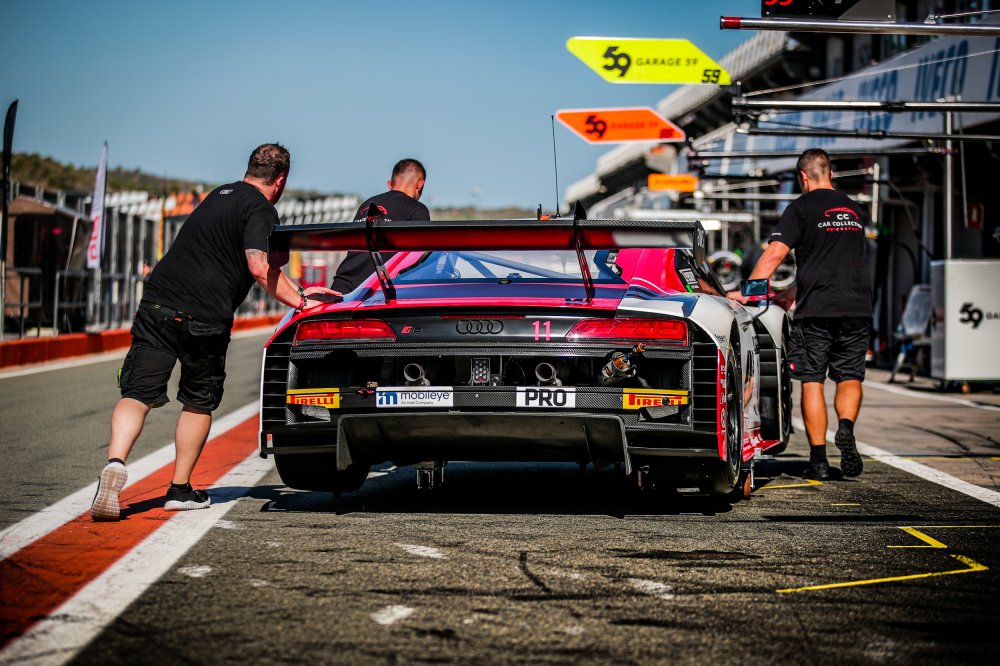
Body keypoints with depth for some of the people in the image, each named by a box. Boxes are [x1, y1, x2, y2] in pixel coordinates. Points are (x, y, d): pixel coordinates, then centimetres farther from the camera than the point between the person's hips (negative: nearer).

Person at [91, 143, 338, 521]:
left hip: (157, 305, 5)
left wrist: (300, 291, 33)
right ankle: (180, 489, 19)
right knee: (199, 403, 15)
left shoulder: (221, 195, 24)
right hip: (203, 319, -5)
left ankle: (115, 462, -26)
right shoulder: (261, 210, -3)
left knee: (138, 394, -1)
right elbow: (260, 267, -17)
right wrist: (300, 302, -6)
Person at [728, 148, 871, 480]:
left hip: (816, 309, -4)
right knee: (850, 377, 12)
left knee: (812, 381, 2)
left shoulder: (801, 207, -2)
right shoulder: (854, 210, 16)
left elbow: (775, 252, -13)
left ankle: (819, 458, -1)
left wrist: (746, 291, -12)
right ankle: (846, 427, -17)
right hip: (857, 307, 4)